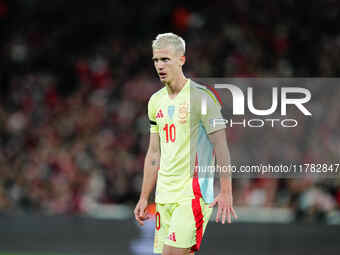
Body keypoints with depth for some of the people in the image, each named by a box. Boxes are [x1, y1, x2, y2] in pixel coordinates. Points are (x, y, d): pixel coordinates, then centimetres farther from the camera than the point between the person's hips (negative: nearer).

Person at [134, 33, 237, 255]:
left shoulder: (201, 97, -8)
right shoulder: (156, 101, 14)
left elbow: (221, 146, -11)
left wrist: (225, 192, -17)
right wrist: (144, 198, 17)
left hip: (193, 193, -7)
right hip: (164, 195, 7)